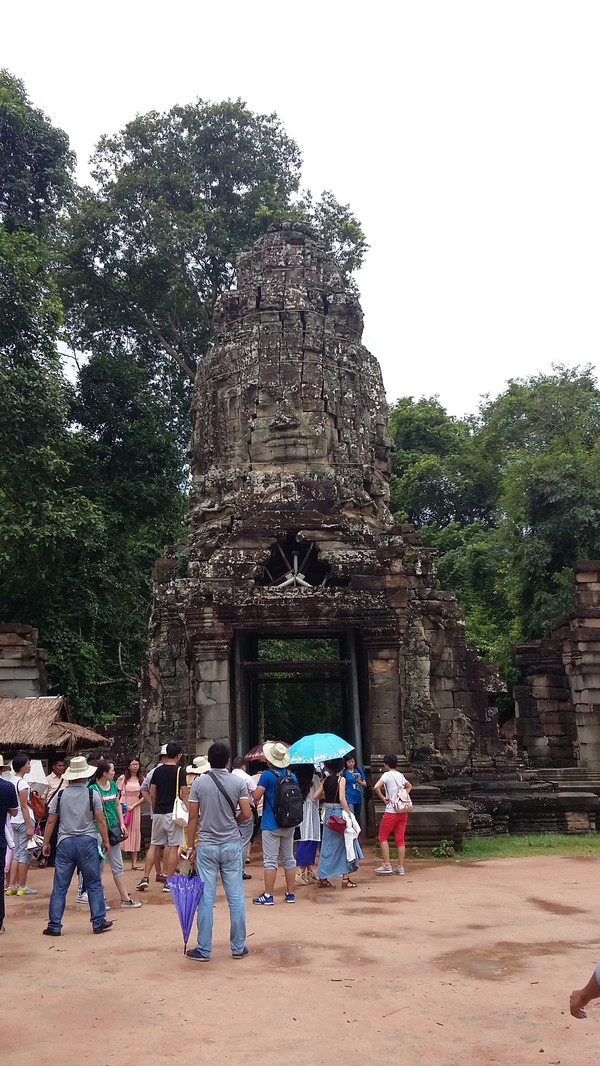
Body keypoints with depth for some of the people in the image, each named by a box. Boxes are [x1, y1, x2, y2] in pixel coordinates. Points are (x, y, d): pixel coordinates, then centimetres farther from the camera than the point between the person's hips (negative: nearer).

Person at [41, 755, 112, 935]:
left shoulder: (59, 796, 1)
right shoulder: (92, 795, -4)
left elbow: (50, 822, 4)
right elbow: (100, 820, -3)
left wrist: (46, 843, 14)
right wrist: (105, 841, 7)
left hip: (65, 843, 1)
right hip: (87, 841, -1)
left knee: (59, 887, 8)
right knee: (94, 885, 9)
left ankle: (54, 926, 10)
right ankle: (98, 922, 13)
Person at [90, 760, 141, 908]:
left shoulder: (112, 784, 7)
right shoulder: (93, 788, -14)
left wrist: (122, 824, 7)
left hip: (113, 829, 7)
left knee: (117, 866, 9)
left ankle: (125, 898, 13)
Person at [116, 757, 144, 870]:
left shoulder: (141, 779, 4)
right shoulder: (123, 778, -1)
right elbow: (117, 793, 4)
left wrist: (133, 806, -8)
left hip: (135, 808, 3)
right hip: (123, 807, -3)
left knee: (135, 833, 3)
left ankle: (134, 863, 6)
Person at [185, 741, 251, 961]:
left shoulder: (199, 782, -5)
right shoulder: (238, 782, -4)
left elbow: (193, 817, -4)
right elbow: (246, 814, -6)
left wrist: (191, 846, 4)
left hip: (206, 846, 0)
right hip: (232, 845, 1)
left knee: (206, 899, 5)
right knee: (236, 898, 8)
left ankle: (203, 950, 11)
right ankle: (238, 947, 15)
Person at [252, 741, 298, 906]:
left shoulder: (267, 774, -12)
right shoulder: (292, 776, 7)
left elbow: (256, 796, -18)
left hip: (271, 824, -6)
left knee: (270, 861, -2)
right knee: (289, 859, 12)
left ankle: (268, 896, 1)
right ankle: (290, 894, 17)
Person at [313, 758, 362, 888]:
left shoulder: (326, 780, 6)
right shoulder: (341, 779, -8)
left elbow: (315, 797, 6)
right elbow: (342, 799, -18)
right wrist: (349, 814, -14)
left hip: (328, 812, 5)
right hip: (339, 811, -5)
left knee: (328, 845, 13)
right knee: (345, 843, 5)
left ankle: (323, 877, 17)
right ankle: (345, 878, 5)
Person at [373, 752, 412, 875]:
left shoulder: (387, 775, -8)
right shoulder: (400, 775, 13)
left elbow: (376, 787, -23)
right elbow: (409, 786, 32)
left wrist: (383, 798, -11)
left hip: (391, 811, -6)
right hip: (403, 811, 6)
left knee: (382, 837, 7)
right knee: (400, 839, 8)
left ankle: (387, 865, 3)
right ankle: (400, 868, 9)